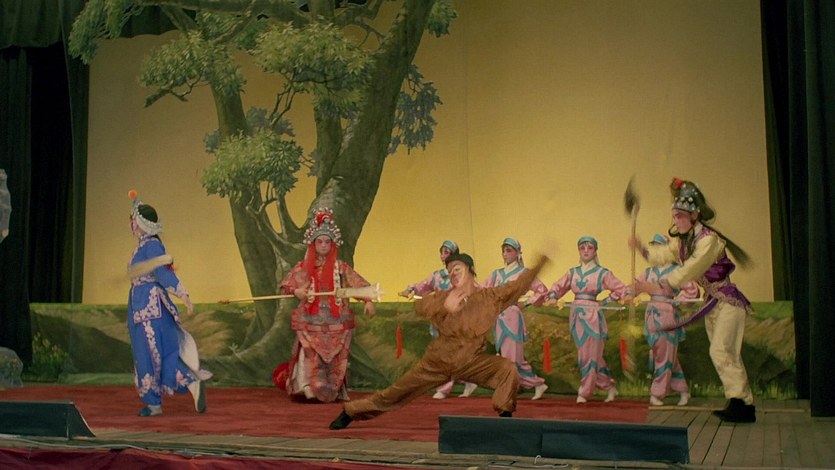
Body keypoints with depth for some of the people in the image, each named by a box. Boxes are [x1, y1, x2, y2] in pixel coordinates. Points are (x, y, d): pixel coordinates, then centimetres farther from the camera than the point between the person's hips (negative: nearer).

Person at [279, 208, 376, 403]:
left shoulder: (340, 267, 6)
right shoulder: (303, 267, 7)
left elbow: (359, 284, -1)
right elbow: (284, 286, 8)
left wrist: (368, 300, -18)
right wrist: (296, 291, -14)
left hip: (335, 322, 0)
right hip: (310, 322, 0)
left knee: (334, 361, 1)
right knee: (310, 357, -10)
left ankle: (332, 393, 10)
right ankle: (308, 391, -5)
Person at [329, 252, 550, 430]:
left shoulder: (491, 297, -6)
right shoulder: (444, 296, -7)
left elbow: (519, 285, -12)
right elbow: (420, 306, -23)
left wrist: (540, 264, -24)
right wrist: (445, 306, -41)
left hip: (471, 361, 0)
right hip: (437, 360, 0)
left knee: (508, 370, -24)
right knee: (396, 393, 8)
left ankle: (504, 415, -7)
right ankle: (350, 412, 27)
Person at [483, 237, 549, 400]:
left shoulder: (523, 272, -3)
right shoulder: (497, 273, 11)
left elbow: (542, 290, -3)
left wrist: (527, 302, -7)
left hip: (512, 317, -6)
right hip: (500, 318, 6)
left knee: (512, 355, -5)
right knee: (505, 355, 8)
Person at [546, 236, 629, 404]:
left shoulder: (602, 273, 0)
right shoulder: (573, 272, 11)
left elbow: (620, 289, 2)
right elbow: (558, 286, 17)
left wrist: (605, 301, -6)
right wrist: (552, 297, -2)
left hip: (592, 315, -4)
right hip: (576, 315, 4)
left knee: (590, 355, -2)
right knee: (585, 355, 8)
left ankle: (584, 393, 6)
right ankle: (609, 387, 21)